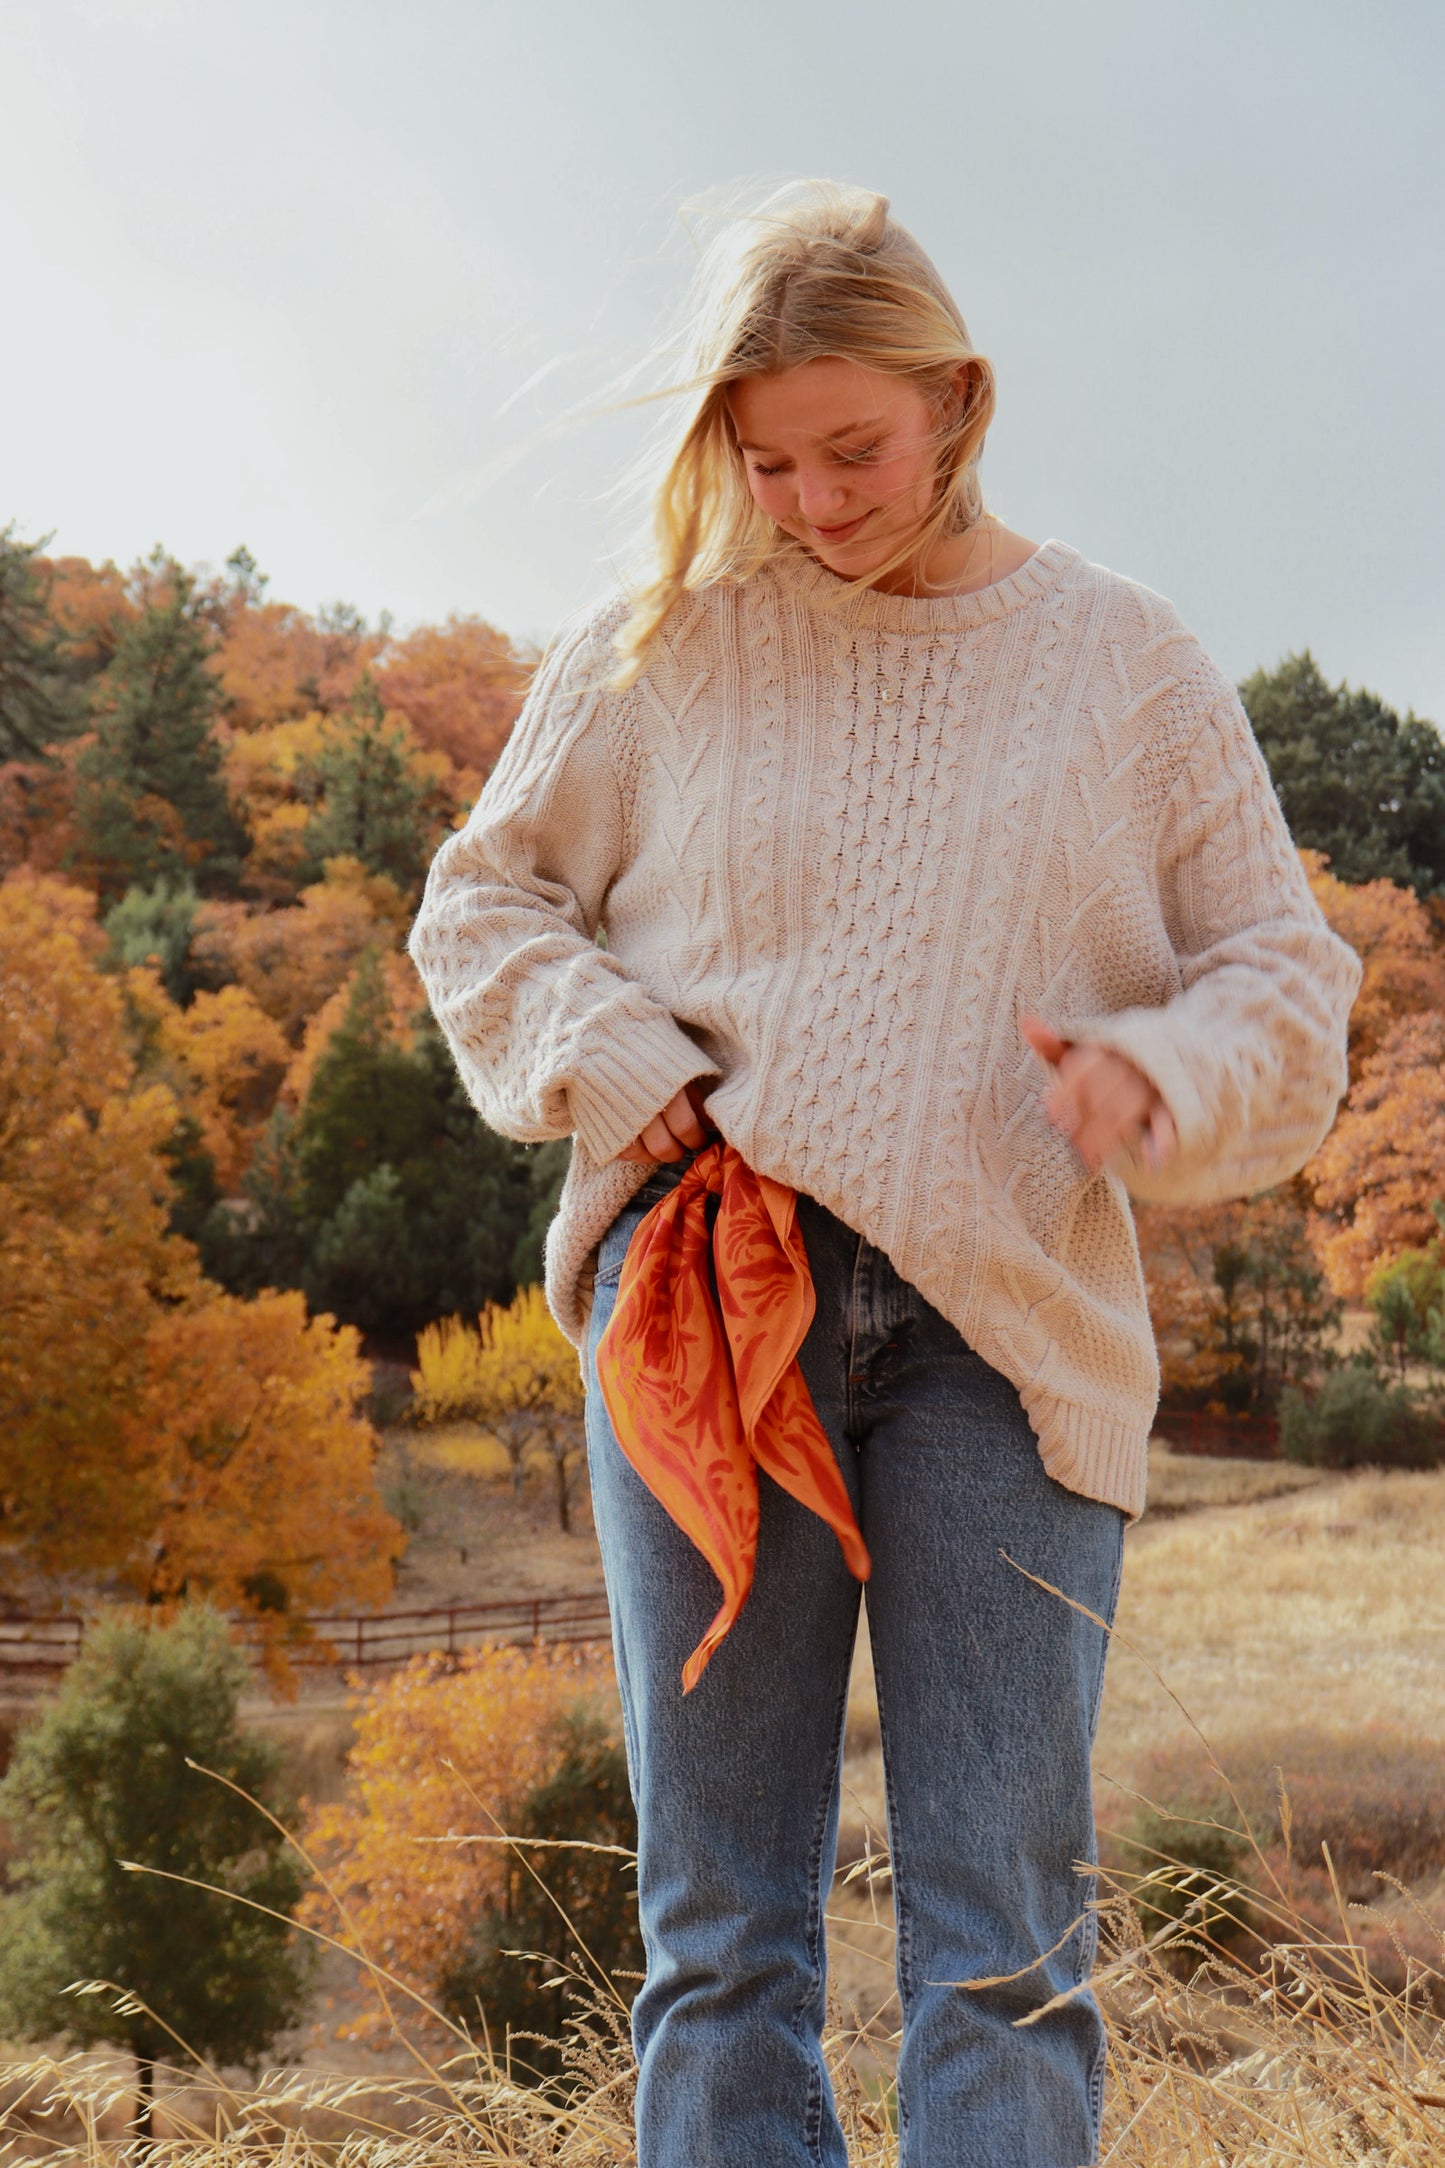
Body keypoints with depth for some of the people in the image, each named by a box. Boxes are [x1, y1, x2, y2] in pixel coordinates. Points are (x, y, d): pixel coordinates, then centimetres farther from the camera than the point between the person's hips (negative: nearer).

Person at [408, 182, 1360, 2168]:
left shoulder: (1129, 664, 9)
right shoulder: (665, 644, 9)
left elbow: (1286, 978, 12)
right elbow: (484, 904, 18)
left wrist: (1165, 1071, -11)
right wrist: (612, 1060, -2)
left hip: (1006, 1328, 0)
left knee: (1004, 1946, -2)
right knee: (719, 1930, 5)